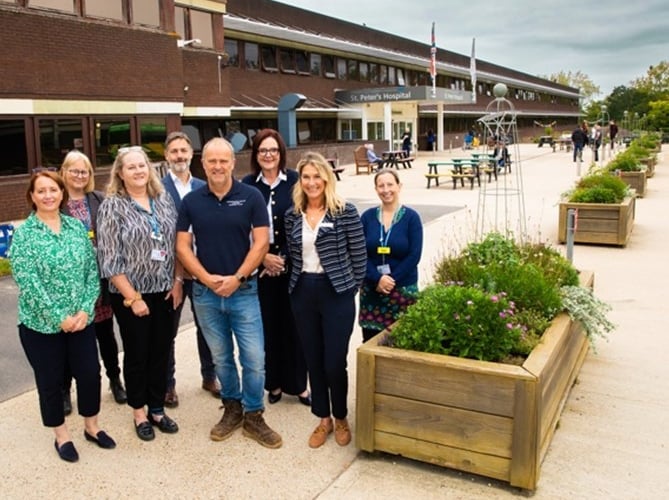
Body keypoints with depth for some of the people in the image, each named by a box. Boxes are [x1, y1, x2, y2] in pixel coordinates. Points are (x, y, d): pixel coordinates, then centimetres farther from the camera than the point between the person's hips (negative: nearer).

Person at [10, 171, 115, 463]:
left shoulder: (76, 227, 3)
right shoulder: (23, 234, -8)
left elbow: (92, 270, 2)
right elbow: (27, 282, -15)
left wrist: (85, 310, -9)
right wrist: (59, 317, -17)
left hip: (81, 319, 3)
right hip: (41, 324, -3)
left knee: (90, 373, 8)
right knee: (51, 380, 10)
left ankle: (91, 427, 31)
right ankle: (61, 436, 29)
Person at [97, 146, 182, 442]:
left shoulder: (164, 200, 4)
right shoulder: (112, 206, -9)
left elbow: (177, 244, 8)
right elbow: (110, 259, -12)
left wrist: (178, 282, 0)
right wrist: (132, 297, -14)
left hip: (165, 292, 4)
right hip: (131, 296, -4)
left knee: (161, 352, 12)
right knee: (136, 354, 9)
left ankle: (157, 409, 28)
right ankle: (139, 412, 27)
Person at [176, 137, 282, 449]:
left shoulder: (251, 197, -4)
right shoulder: (191, 201, 2)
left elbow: (261, 242, -7)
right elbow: (183, 246, 1)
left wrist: (236, 278, -14)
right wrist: (207, 278, -12)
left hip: (244, 290, -2)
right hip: (205, 293, 2)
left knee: (254, 358, -1)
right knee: (221, 357, 14)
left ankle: (253, 417, 16)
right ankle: (232, 409, 32)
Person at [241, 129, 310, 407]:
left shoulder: (295, 181, -2)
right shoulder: (247, 185, 1)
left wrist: (285, 258, -9)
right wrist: (263, 257, -9)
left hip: (293, 265, -1)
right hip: (260, 266, 1)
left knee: (293, 324, 4)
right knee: (268, 325, 6)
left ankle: (298, 384, 17)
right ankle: (274, 383, 21)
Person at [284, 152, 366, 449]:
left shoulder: (345, 212, -8)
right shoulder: (293, 215, 4)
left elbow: (359, 256, -4)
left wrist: (351, 289, -2)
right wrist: (299, 283, 8)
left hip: (336, 293, -4)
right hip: (302, 293, 4)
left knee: (335, 362, 0)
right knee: (313, 360, 12)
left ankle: (341, 418, 24)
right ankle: (323, 419, 28)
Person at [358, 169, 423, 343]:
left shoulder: (411, 217, -2)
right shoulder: (367, 216, 3)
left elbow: (414, 255, -6)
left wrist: (391, 280, -12)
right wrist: (377, 279, -13)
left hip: (403, 289, -2)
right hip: (371, 288, 2)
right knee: (370, 340, 5)